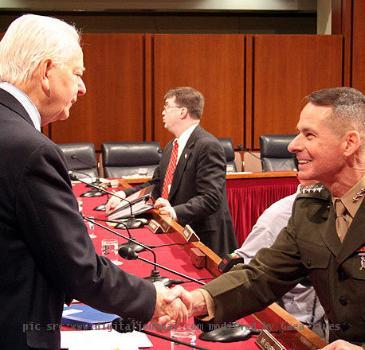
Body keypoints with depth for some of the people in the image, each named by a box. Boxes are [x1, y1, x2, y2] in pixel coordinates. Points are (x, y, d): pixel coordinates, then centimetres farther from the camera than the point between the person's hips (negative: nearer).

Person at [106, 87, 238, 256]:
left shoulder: (208, 146, -15)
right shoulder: (171, 146, 15)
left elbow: (210, 198, -22)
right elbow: (156, 185, 16)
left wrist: (176, 212, -34)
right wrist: (124, 195, 1)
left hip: (201, 238, -8)